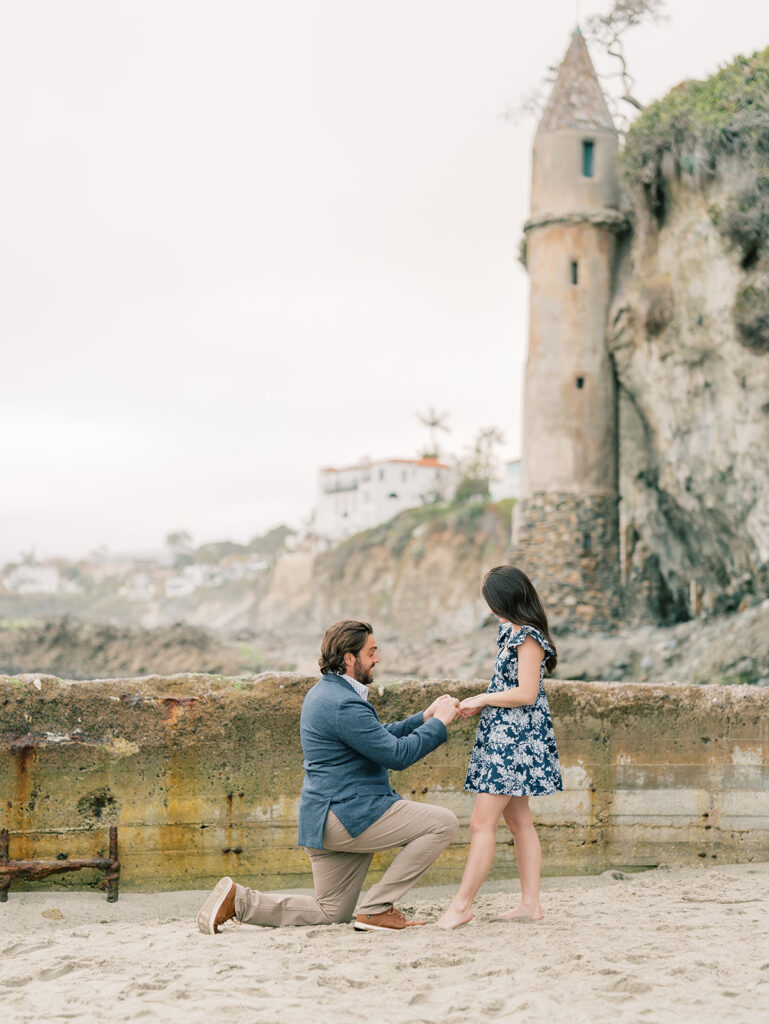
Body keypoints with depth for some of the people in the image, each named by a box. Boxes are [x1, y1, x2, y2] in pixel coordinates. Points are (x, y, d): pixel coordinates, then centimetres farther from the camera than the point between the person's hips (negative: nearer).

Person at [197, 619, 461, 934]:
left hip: (327, 822, 10)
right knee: (443, 823, -10)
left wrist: (425, 717, 15)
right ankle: (377, 908, -7)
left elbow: (380, 738, 24)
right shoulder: (344, 704, -19)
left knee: (331, 911, 18)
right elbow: (396, 755, -18)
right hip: (350, 815, -10)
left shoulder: (325, 692, 15)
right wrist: (439, 722, -7)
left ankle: (239, 900, 7)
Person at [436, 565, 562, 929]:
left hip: (515, 739, -11)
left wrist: (481, 699, -10)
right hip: (502, 736, 11)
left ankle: (461, 905, -8)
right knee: (519, 821, 11)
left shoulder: (528, 637, -15)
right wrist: (479, 703, 7)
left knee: (482, 822, -11)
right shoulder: (512, 631, 14)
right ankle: (530, 903, 15)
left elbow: (526, 694, -20)